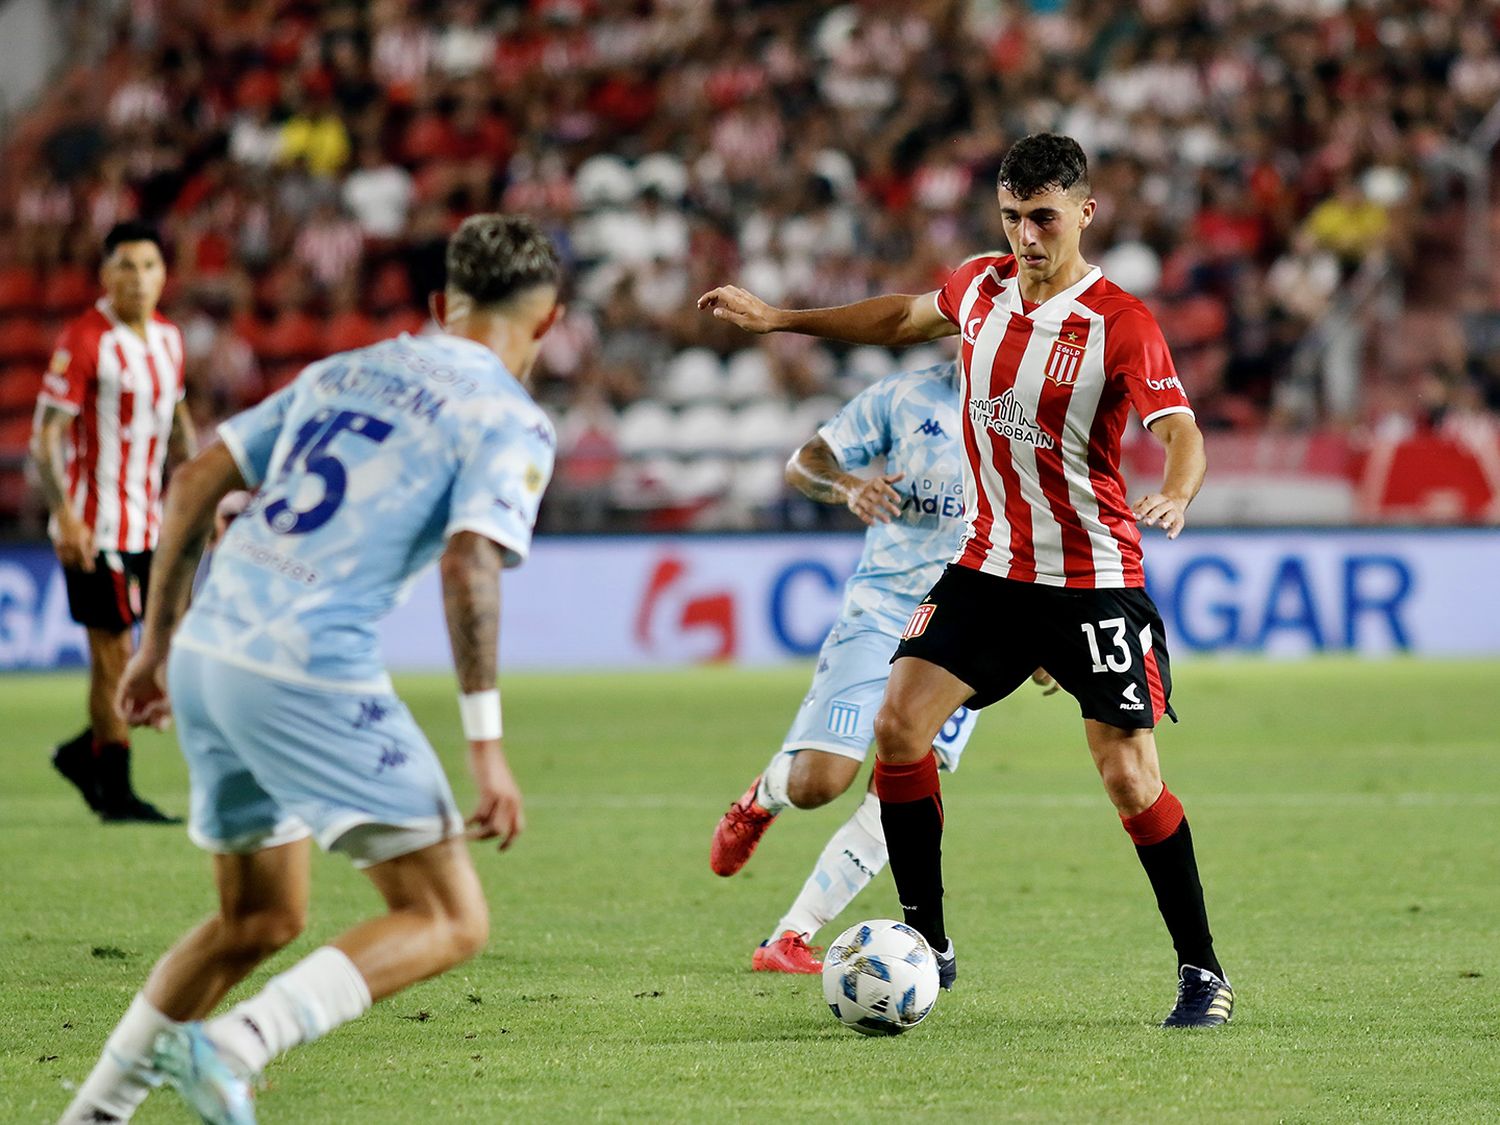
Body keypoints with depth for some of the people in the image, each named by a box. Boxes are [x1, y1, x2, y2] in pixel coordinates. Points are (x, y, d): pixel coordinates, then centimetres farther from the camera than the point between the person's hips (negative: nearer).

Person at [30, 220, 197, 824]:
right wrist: (64, 515, -24)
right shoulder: (84, 340, -13)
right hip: (95, 526, -7)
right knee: (114, 652, -3)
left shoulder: (167, 337, 9)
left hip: (150, 519, 7)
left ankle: (87, 752, 18)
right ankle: (115, 792, 7)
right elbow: (45, 435, -15)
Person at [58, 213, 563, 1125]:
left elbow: (196, 482, 18)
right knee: (450, 922, -3)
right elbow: (470, 564, -15)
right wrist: (486, 746, -15)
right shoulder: (510, 420, 0)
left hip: (207, 651, 8)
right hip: (311, 674, -8)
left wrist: (159, 641, 25)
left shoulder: (343, 372, 21)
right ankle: (233, 1046, -19)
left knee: (259, 921, 24)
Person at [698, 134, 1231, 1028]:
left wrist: (1174, 498, -48)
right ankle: (926, 943, 7)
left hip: (1093, 578, -6)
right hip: (988, 566, 6)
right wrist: (780, 318, 25)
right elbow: (906, 317, 23)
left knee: (1129, 777, -9)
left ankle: (1202, 972, 5)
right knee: (900, 724, -6)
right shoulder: (983, 287, 2)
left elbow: (1182, 433, -26)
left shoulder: (1122, 324, -16)